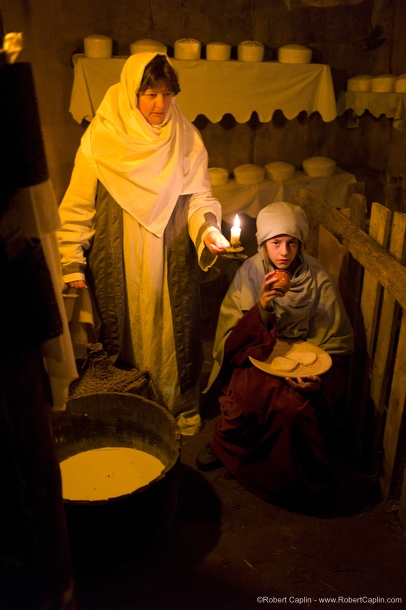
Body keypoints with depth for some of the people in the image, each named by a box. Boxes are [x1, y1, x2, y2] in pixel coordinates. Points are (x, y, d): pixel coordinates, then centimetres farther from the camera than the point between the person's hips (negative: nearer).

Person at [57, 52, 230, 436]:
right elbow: (78, 206, -4)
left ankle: (183, 410, 36)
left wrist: (207, 228, -23)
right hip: (119, 266, -1)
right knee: (125, 336, 13)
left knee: (175, 335, 13)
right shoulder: (100, 138, -7)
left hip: (173, 264, 1)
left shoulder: (186, 138, -2)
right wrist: (72, 262, -6)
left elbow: (199, 196, -2)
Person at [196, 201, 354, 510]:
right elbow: (233, 336, -5)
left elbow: (337, 345, 0)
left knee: (296, 406, -34)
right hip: (257, 357, 0)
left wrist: (319, 379, -20)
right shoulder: (250, 274, -1)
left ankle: (299, 480, 0)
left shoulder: (319, 281, -2)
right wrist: (261, 307, -23)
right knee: (245, 395, -34)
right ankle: (225, 445, 1)